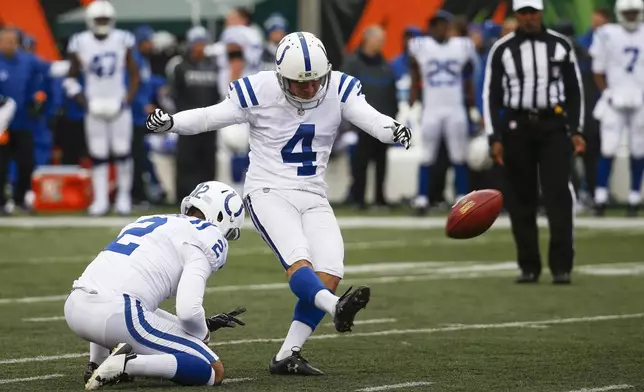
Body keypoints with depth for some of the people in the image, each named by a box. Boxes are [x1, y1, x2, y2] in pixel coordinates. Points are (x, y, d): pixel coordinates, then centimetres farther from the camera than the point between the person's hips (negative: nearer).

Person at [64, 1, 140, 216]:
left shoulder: (122, 41, -2)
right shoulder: (81, 43, -2)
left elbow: (134, 74, 7)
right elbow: (71, 78, 7)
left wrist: (127, 99, -5)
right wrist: (84, 101, -5)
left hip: (118, 107, 0)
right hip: (95, 107, 0)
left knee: (122, 152, -1)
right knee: (97, 155, 1)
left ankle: (124, 196, 10)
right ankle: (100, 199, 6)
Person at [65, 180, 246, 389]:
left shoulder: (148, 222, 28)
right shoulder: (205, 237, 4)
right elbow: (188, 309, -11)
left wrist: (203, 325, 34)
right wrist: (202, 334, 12)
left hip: (75, 307, 8)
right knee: (214, 372, 1)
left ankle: (96, 364, 20)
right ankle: (127, 364, -15)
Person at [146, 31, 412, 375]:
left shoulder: (338, 89, -3)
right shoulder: (260, 91, -10)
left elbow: (370, 118, -16)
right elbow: (210, 117, -3)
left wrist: (392, 129, -38)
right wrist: (169, 123, -18)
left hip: (313, 198, 4)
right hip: (269, 192, -4)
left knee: (329, 276, -12)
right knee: (298, 262, -29)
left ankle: (287, 356, -8)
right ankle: (336, 308, -56)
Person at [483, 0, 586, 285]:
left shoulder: (560, 46, 4)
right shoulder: (502, 50, 2)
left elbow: (574, 90, 9)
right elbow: (491, 95, 3)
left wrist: (576, 130, 2)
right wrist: (495, 138, -3)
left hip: (553, 127, 0)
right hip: (516, 128, 0)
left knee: (558, 196, -9)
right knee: (521, 200, 2)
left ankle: (561, 267, -10)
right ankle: (528, 267, 10)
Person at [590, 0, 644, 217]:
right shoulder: (607, 35, -1)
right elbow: (598, 71, 5)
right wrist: (607, 93, -4)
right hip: (615, 102, -2)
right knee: (608, 149, -9)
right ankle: (601, 196, -4)